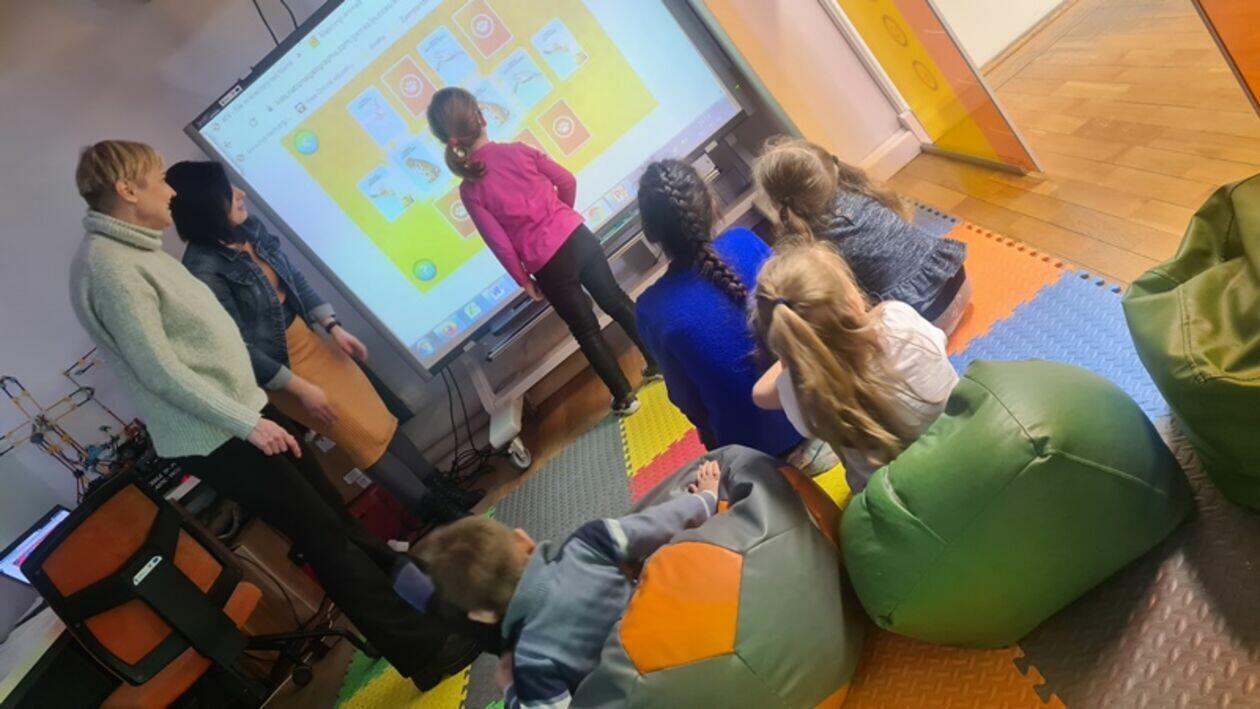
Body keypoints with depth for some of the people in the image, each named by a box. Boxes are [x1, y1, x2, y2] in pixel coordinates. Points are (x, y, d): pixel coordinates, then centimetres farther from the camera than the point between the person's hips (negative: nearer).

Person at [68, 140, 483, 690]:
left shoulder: (135, 250, 12)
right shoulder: (107, 267, -18)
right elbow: (160, 372, -22)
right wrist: (247, 423, -21)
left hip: (236, 413, 9)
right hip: (214, 437, -9)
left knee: (330, 512, 14)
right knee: (324, 532, -7)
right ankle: (423, 649, 1)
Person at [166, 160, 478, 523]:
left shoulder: (250, 227, -3)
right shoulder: (204, 270, -25)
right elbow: (239, 347, -21)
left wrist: (334, 327, 3)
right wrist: (300, 388, -18)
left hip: (308, 338, 7)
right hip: (278, 364, -7)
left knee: (376, 413, 10)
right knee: (362, 434, 0)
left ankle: (440, 487, 23)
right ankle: (432, 508, 14)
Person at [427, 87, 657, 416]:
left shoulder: (470, 190, -10)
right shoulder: (518, 150, -5)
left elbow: (501, 244, -10)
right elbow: (567, 181, 4)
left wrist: (524, 281, 4)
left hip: (548, 265, -2)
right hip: (578, 237, 2)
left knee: (586, 331, 15)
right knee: (618, 302, 22)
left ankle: (624, 397, 26)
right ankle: (659, 362, 37)